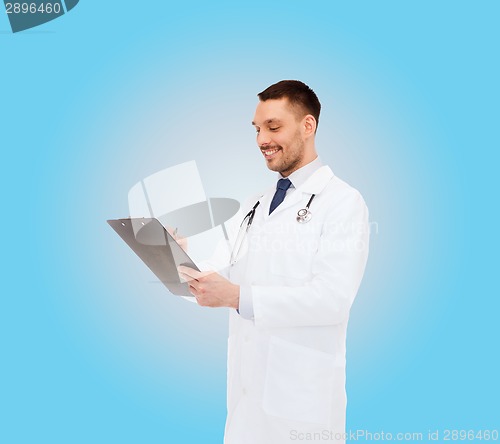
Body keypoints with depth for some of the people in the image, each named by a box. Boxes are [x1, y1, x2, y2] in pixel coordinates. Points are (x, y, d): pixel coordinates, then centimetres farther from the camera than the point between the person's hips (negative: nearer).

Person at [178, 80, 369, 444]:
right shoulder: (255, 206, 13)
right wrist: (198, 277, -7)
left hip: (301, 390, -6)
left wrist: (236, 297, -24)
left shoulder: (343, 202, -10)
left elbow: (332, 298, -21)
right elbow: (241, 280, 11)